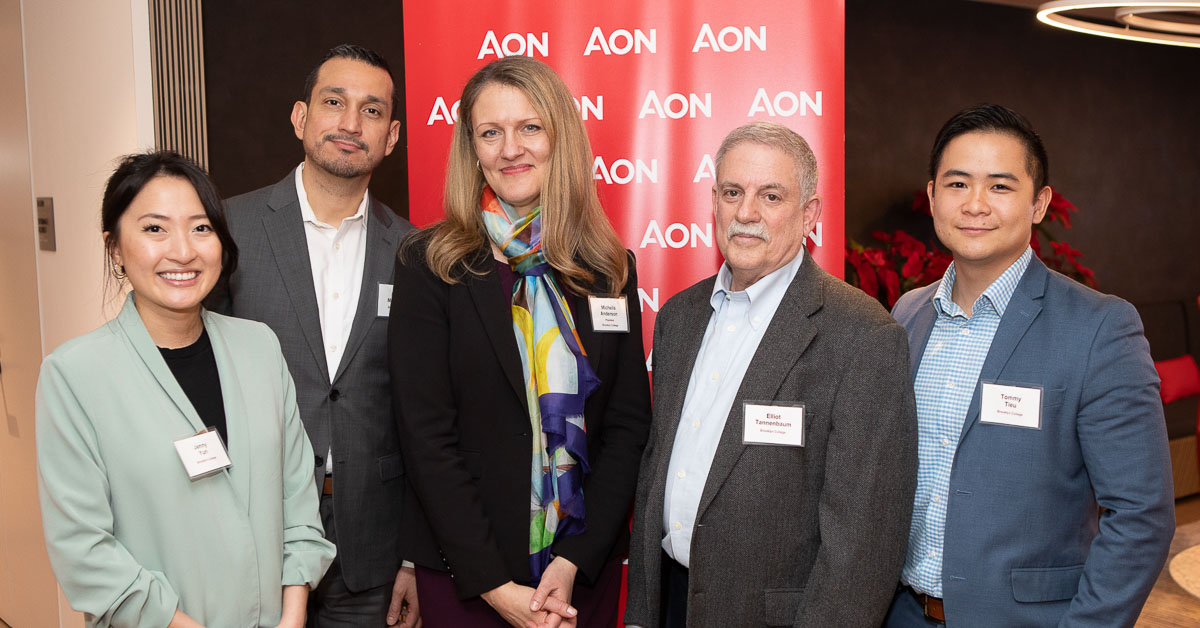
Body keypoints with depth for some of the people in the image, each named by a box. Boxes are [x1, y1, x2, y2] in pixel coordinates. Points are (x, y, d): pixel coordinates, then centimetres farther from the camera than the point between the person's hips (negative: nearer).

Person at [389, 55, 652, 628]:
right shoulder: (431, 265, -8)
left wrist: (575, 560, -9)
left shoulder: (611, 268, 1)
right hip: (463, 571, -2)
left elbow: (629, 421, 0)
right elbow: (426, 436, -11)